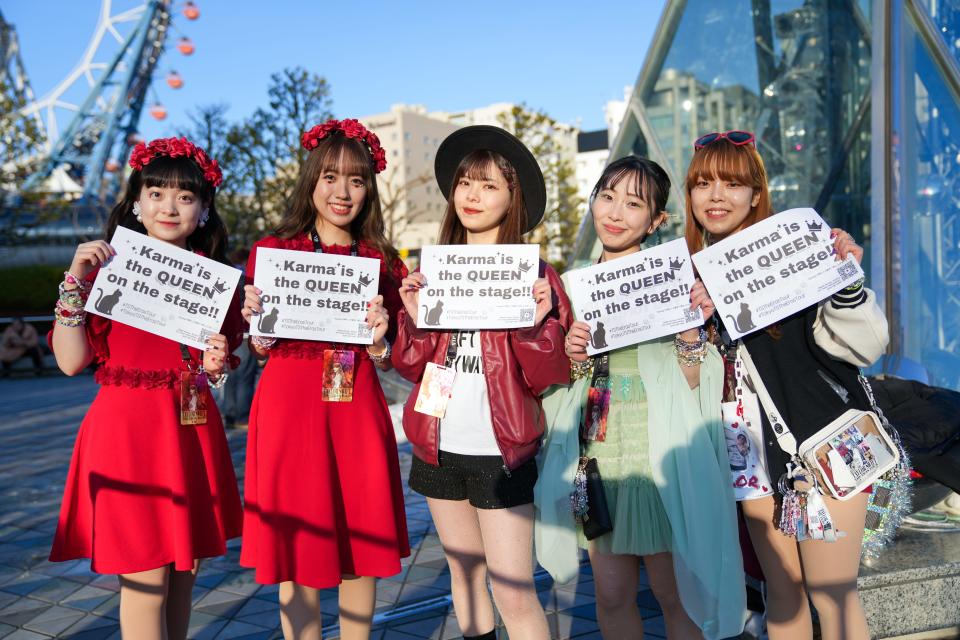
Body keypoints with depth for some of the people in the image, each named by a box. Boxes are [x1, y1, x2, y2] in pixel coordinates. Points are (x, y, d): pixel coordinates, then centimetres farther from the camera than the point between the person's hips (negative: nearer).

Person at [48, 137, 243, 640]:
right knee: (146, 581, -1)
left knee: (183, 573, 12)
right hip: (127, 429, -4)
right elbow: (70, 361, -8)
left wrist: (214, 368, -3)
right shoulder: (108, 270, -2)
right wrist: (75, 283, -15)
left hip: (191, 431, 4)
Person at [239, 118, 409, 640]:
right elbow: (262, 350, 6)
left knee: (363, 547, 9)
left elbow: (386, 361, 9)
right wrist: (257, 320, -14)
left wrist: (378, 341, -12)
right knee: (298, 550, 4)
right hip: (290, 406, -2)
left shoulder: (382, 262, 6)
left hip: (357, 409, 2)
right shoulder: (272, 252, 2)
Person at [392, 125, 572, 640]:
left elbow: (546, 378, -7)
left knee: (515, 593, -3)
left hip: (501, 452, -4)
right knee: (464, 573, 17)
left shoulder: (533, 273, -4)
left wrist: (535, 324, -24)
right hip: (440, 447, 4)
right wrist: (415, 316, -11)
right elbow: (411, 367, 6)